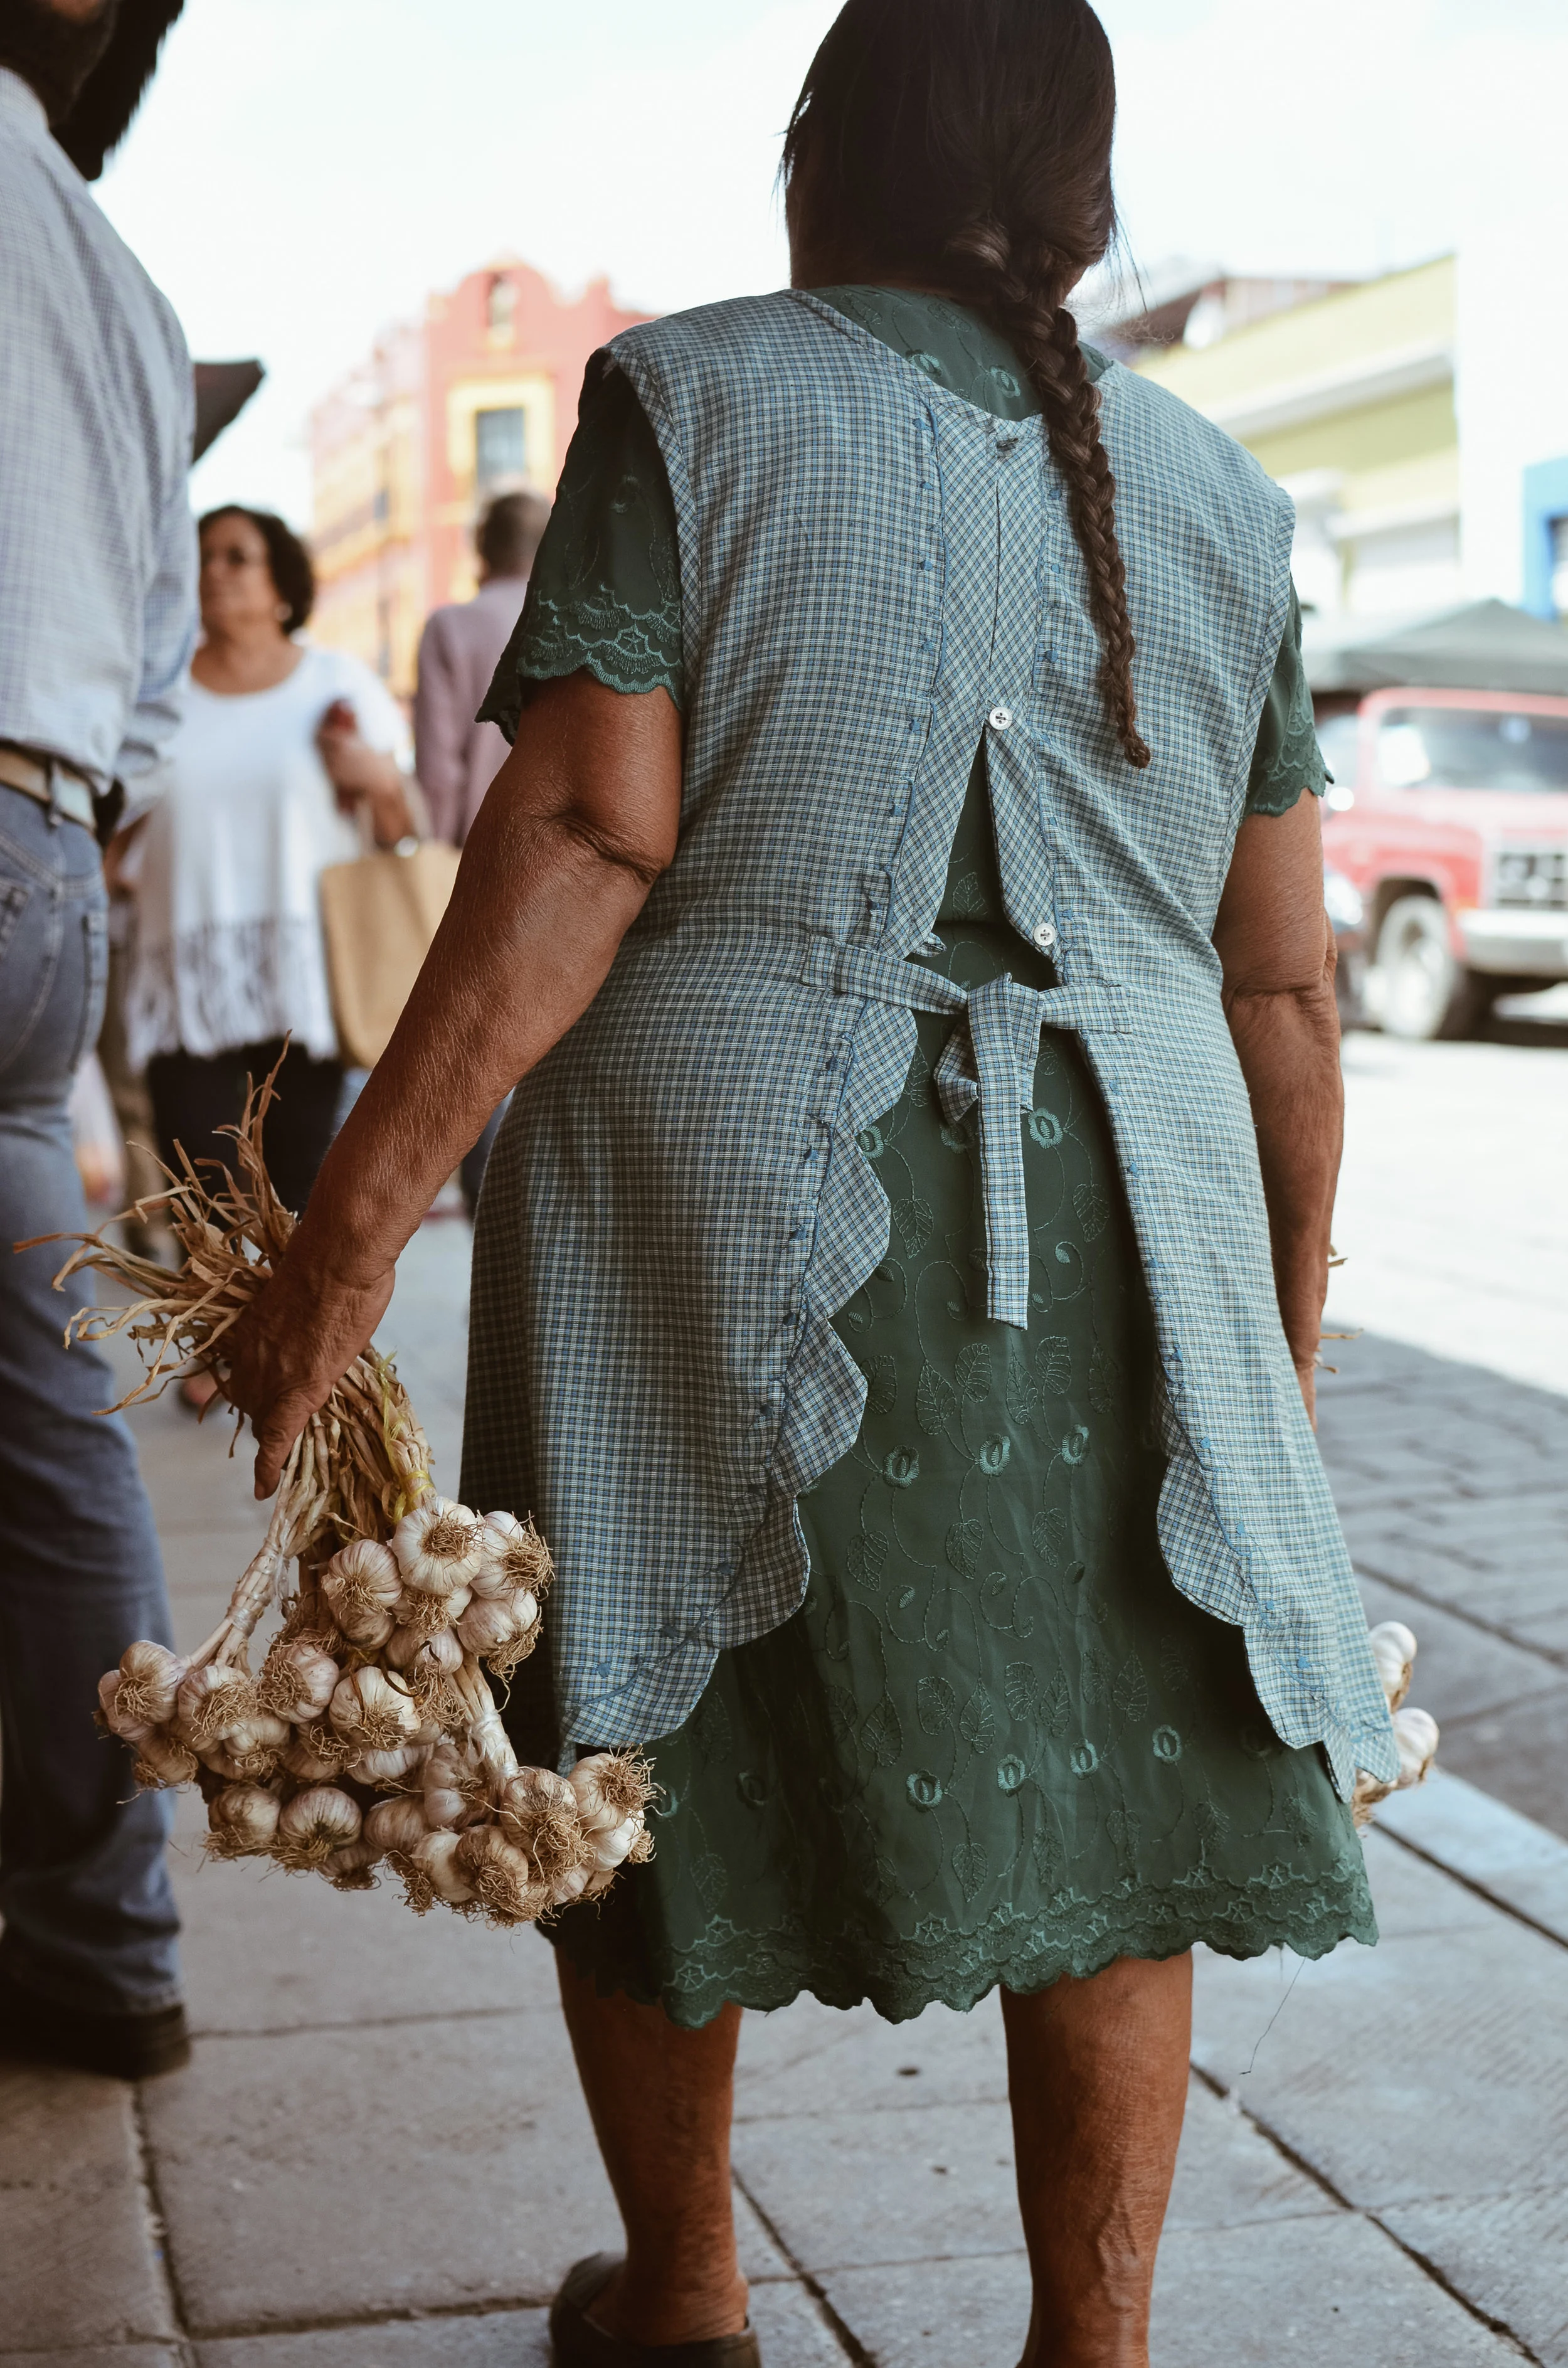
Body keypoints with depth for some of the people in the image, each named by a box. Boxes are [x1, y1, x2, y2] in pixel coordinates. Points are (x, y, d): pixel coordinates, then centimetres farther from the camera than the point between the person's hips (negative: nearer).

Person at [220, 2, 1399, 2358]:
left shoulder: (693, 397, -1)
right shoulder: (1213, 489, 9)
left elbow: (586, 842, -13)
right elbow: (1285, 975, 8)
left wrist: (358, 1215, -13)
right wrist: (1286, 1318, 18)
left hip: (730, 1192, -2)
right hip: (1112, 1228, 3)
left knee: (669, 1755, 14)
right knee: (1098, 1790, 12)